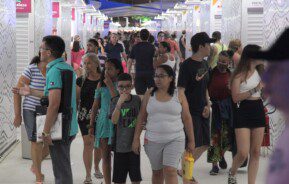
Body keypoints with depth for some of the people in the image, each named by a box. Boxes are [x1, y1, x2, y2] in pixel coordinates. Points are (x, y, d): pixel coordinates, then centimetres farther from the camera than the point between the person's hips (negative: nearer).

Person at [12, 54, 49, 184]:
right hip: (32, 111, -4)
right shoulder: (31, 70, -16)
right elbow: (17, 92, -9)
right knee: (37, 142, -1)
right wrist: (17, 115, -9)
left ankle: (35, 166, 31)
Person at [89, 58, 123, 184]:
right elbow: (95, 106, 9)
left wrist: (110, 85, -13)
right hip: (104, 122, 2)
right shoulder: (101, 84, 6)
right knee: (105, 157, 6)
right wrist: (91, 125, 7)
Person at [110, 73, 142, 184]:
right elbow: (114, 121, -19)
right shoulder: (115, 101, -6)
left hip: (134, 143, 1)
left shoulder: (137, 100, -1)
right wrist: (119, 103, -27)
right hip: (120, 144, -1)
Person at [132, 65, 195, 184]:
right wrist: (136, 139, 1)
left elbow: (187, 118, 3)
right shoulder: (149, 94, 3)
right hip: (153, 140, 2)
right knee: (157, 172, 13)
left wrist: (191, 140, 3)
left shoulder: (179, 95, -1)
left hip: (175, 139, -2)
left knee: (170, 171, -13)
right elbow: (141, 117, 5)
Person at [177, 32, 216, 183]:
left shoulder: (204, 64, 10)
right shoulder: (187, 65, -15)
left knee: (204, 145, 13)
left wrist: (207, 105, 4)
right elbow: (180, 91, -18)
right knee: (192, 146, -4)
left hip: (203, 112, 8)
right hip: (191, 112, -8)